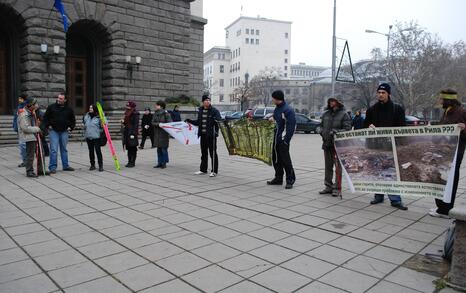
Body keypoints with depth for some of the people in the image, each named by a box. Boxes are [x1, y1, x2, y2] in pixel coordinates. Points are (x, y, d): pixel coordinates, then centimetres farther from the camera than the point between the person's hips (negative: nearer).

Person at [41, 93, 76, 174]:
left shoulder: (69, 109, 6)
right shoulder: (51, 107, 1)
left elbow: (73, 120, 18)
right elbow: (45, 117, 8)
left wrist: (70, 127, 5)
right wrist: (48, 125, -2)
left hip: (64, 131, 3)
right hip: (53, 131, -2)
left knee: (64, 149, 12)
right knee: (54, 149, -6)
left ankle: (65, 166, 20)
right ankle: (52, 167, 0)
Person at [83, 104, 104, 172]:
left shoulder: (98, 117, -7)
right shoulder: (86, 116, 11)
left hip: (96, 137, -5)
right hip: (88, 137, 6)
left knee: (98, 151, -6)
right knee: (91, 151, 11)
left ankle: (100, 165, 0)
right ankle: (92, 165, 21)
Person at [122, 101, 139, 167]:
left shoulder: (135, 114, -9)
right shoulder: (127, 113, 16)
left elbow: (136, 124, -15)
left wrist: (133, 134, -19)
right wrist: (123, 122, 1)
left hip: (132, 132, -8)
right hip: (126, 132, 8)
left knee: (133, 148, -3)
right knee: (128, 148, 11)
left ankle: (133, 162, 2)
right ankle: (129, 161, 17)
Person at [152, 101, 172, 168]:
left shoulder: (166, 113, -7)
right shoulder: (155, 113, 10)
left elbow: (170, 123, -8)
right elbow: (153, 122, 3)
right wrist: (158, 124, -14)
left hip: (164, 133, -6)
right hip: (157, 134, 6)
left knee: (164, 149, -2)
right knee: (159, 149, 10)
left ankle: (164, 163, 7)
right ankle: (159, 163, 18)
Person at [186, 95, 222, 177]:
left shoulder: (214, 110, -5)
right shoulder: (200, 111, 10)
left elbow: (219, 119, -16)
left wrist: (216, 120, -37)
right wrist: (190, 121, 15)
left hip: (211, 135, -6)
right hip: (203, 134, 6)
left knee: (213, 153, -1)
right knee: (203, 153, 15)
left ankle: (214, 171, 6)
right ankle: (203, 169, 27)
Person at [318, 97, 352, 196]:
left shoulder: (344, 114, -4)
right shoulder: (326, 114, 13)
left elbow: (347, 129, -9)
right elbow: (321, 125, 23)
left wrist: (336, 132, -19)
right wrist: (322, 132, 3)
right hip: (327, 144, 6)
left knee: (338, 166, -4)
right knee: (328, 166, 13)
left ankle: (337, 188, 4)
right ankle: (328, 186, 23)